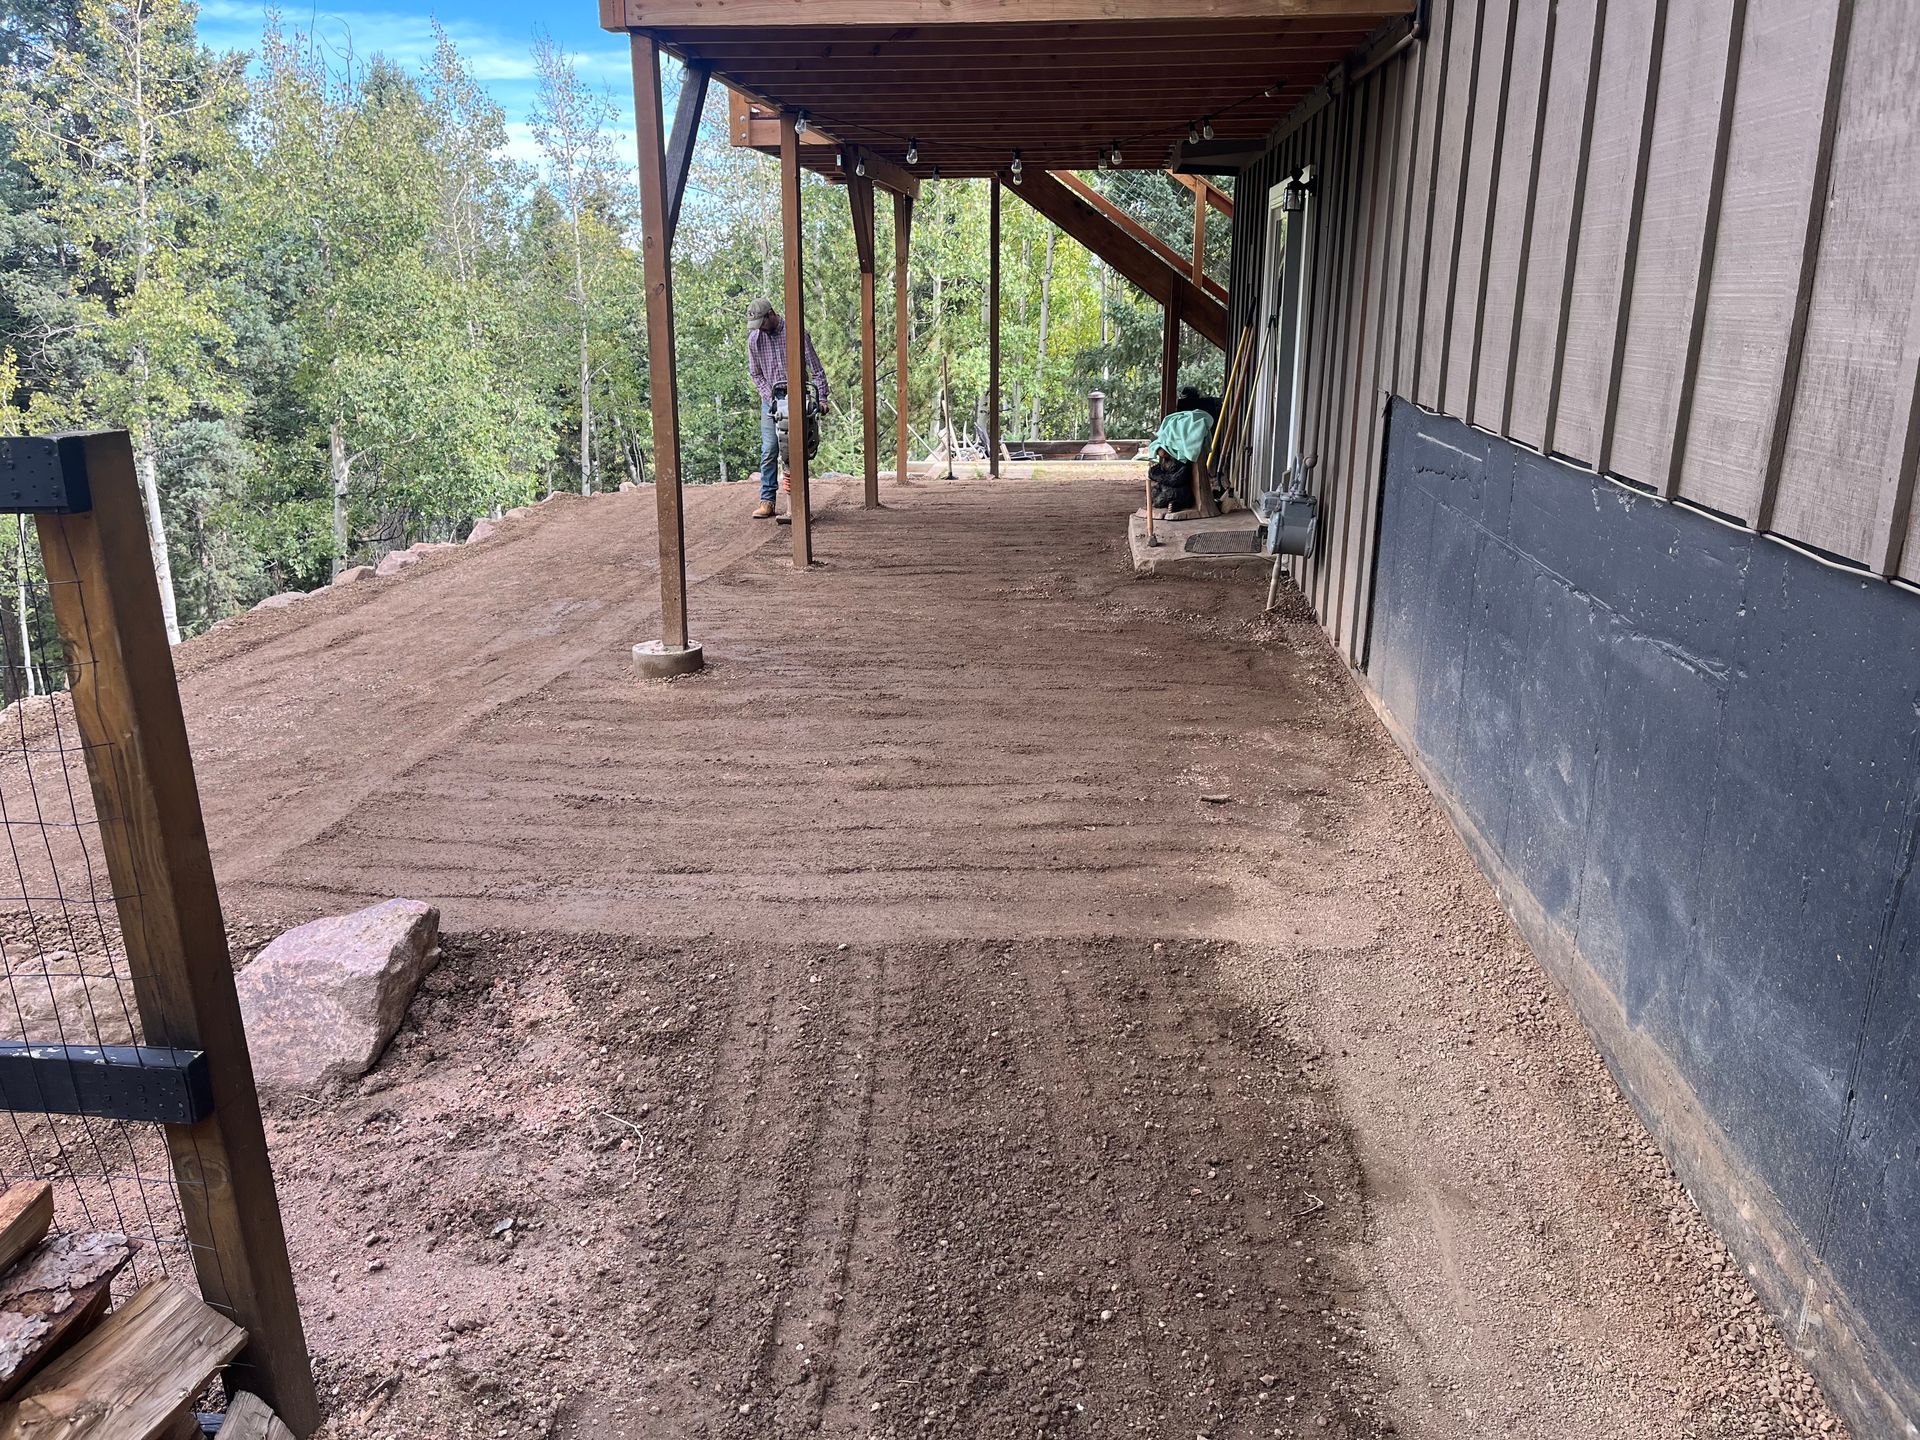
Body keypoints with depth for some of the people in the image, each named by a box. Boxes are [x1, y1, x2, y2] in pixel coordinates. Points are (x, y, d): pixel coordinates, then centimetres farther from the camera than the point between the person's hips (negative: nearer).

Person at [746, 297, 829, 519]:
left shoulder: (796, 332, -5)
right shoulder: (754, 339, 3)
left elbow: (816, 367, -4)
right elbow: (756, 374, 9)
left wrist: (822, 397, -12)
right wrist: (770, 398, -5)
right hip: (771, 399, 2)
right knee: (769, 450, -6)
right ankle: (767, 501, -5)